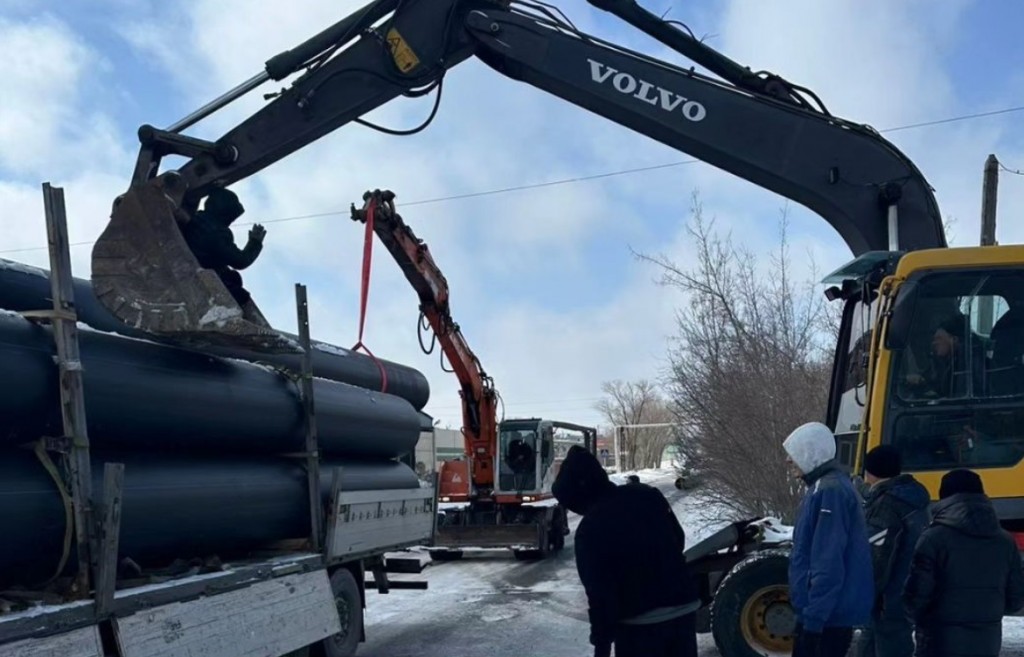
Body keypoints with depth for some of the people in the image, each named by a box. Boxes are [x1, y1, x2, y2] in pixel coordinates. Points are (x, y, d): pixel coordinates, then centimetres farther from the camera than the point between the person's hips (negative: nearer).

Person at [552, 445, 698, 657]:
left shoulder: (590, 529, -14)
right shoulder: (647, 494, 3)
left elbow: (599, 595, -13)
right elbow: (679, 539, 16)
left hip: (640, 622, -6)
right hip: (684, 606, 6)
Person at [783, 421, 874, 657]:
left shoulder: (830, 491, -18)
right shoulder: (823, 487, 14)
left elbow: (828, 563, -23)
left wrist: (814, 614, -22)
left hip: (829, 613, -10)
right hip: (823, 610, 10)